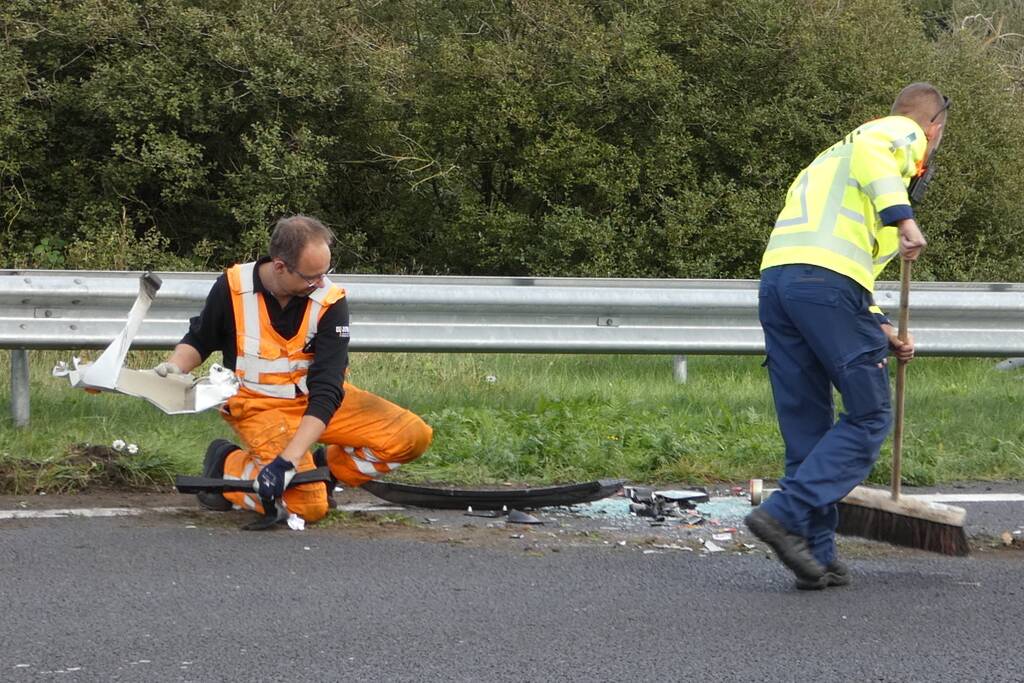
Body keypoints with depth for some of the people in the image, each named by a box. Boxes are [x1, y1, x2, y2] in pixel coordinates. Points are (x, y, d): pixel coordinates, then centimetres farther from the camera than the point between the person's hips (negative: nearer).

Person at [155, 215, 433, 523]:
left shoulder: (330, 302, -16)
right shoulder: (233, 287, -15)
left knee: (413, 436, -16)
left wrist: (287, 459, -34)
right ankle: (226, 465, 3)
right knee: (309, 507, -24)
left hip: (317, 403, 3)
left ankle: (324, 467, 7)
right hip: (258, 406, -3)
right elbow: (198, 341, 5)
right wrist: (174, 368, -19)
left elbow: (326, 391, -23)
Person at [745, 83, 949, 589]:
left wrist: (883, 334, 33)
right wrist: (903, 218, -23)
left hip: (775, 275, 8)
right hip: (828, 277, -8)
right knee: (869, 418, 0)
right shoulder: (902, 132, 12)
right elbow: (869, 153, -15)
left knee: (805, 428, 11)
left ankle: (816, 557, 9)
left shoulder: (837, 151, 37)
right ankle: (786, 514, -12)